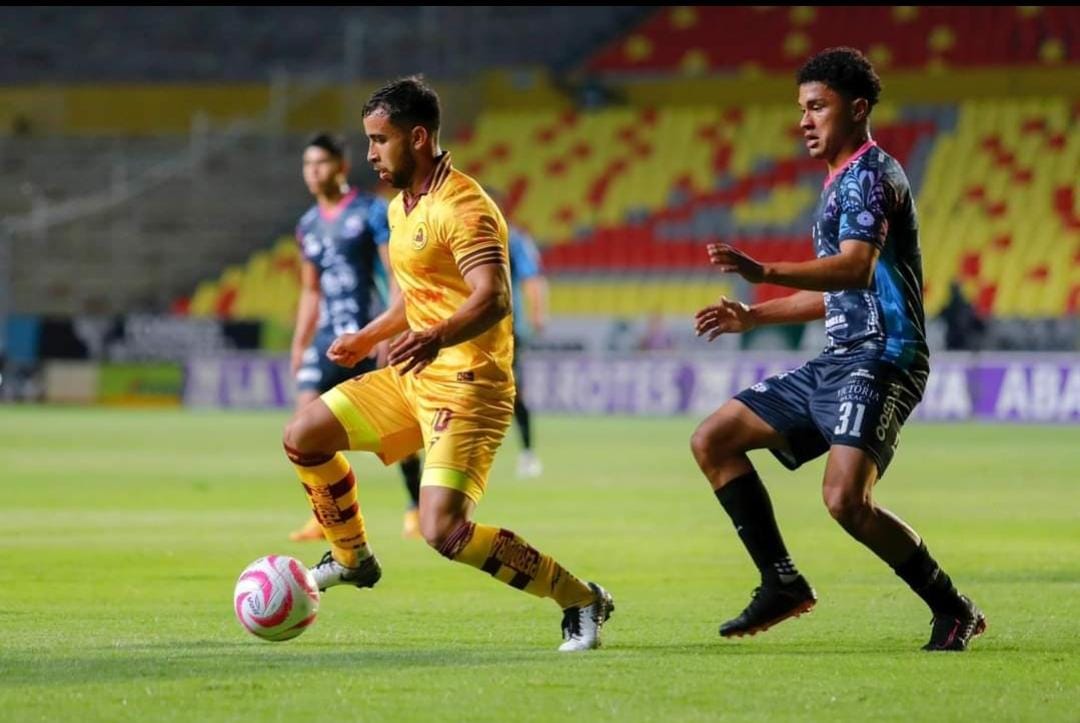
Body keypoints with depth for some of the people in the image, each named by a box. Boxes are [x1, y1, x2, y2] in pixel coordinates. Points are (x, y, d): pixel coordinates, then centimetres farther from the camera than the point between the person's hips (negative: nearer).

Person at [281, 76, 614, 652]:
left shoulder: (462, 207, -18)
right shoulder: (400, 208, 14)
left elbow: (493, 299, -31)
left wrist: (436, 338, -47)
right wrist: (368, 338, 31)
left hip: (467, 386, -10)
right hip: (412, 379, 10)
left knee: (444, 531, -22)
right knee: (304, 436, 11)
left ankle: (580, 599, -9)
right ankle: (352, 558, 32)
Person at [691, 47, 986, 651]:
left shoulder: (870, 175, -11)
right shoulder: (842, 182, 21)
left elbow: (856, 268, -29)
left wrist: (764, 272, -41)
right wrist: (752, 317, 26)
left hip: (878, 361, -11)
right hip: (837, 362, 11)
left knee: (846, 499, -27)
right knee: (712, 441, 8)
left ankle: (955, 611, -10)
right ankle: (783, 584, 10)